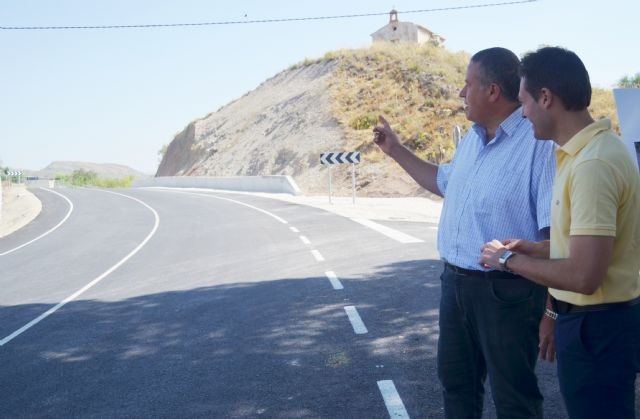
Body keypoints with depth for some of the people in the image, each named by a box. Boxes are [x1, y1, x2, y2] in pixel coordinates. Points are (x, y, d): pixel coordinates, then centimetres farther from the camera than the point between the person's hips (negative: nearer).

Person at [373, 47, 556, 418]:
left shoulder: (540, 143, -21)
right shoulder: (472, 140, 9)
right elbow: (444, 182, 29)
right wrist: (396, 150, 27)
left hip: (507, 292, -9)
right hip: (455, 282, 9)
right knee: (456, 381, 23)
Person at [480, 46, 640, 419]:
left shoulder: (593, 164, -25)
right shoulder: (592, 149, 7)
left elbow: (584, 276, -29)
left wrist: (510, 259, -15)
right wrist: (537, 248, 11)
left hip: (597, 325, -10)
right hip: (598, 320, 10)